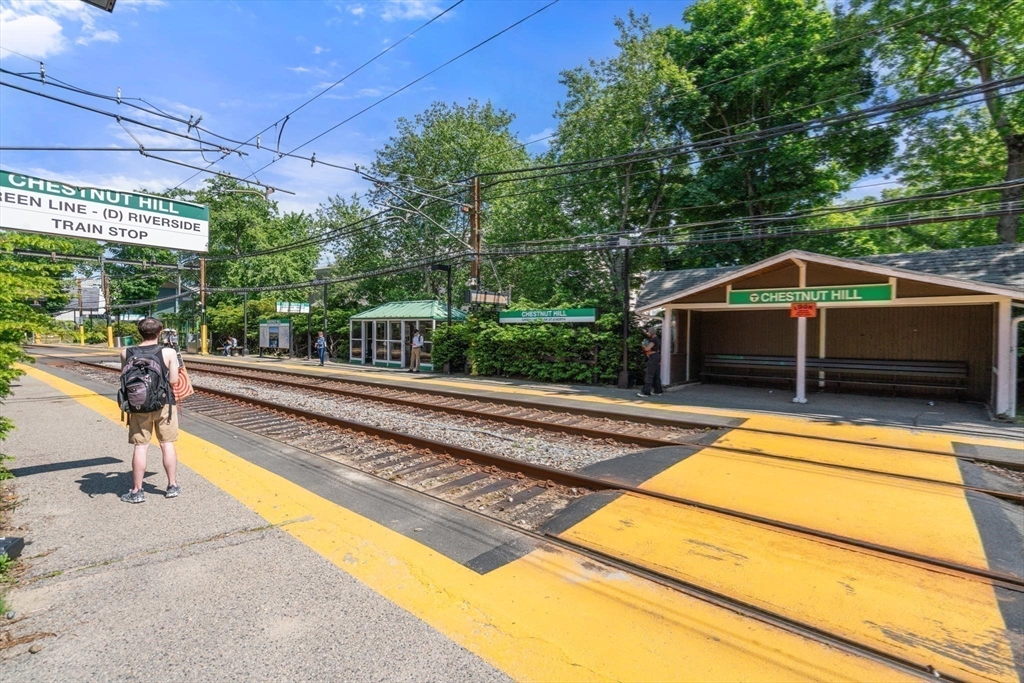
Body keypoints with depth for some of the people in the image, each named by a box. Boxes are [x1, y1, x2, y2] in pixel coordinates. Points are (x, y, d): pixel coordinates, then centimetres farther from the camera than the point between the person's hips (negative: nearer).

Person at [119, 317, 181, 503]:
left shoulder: (126, 353, -4)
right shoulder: (168, 352, -11)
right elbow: (173, 381, -10)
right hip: (164, 404, -1)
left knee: (140, 447, 8)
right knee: (167, 445, 8)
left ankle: (137, 491, 14)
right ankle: (172, 486, 16)